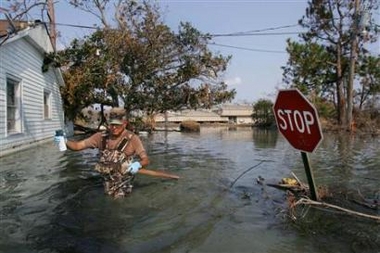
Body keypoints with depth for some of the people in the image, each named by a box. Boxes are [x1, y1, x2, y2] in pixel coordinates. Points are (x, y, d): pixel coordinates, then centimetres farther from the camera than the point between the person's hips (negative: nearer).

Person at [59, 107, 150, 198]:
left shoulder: (132, 138, -17)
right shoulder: (101, 137, -6)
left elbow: (145, 160, -17)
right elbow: (78, 145, -4)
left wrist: (138, 164, -39)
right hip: (107, 183, 4)